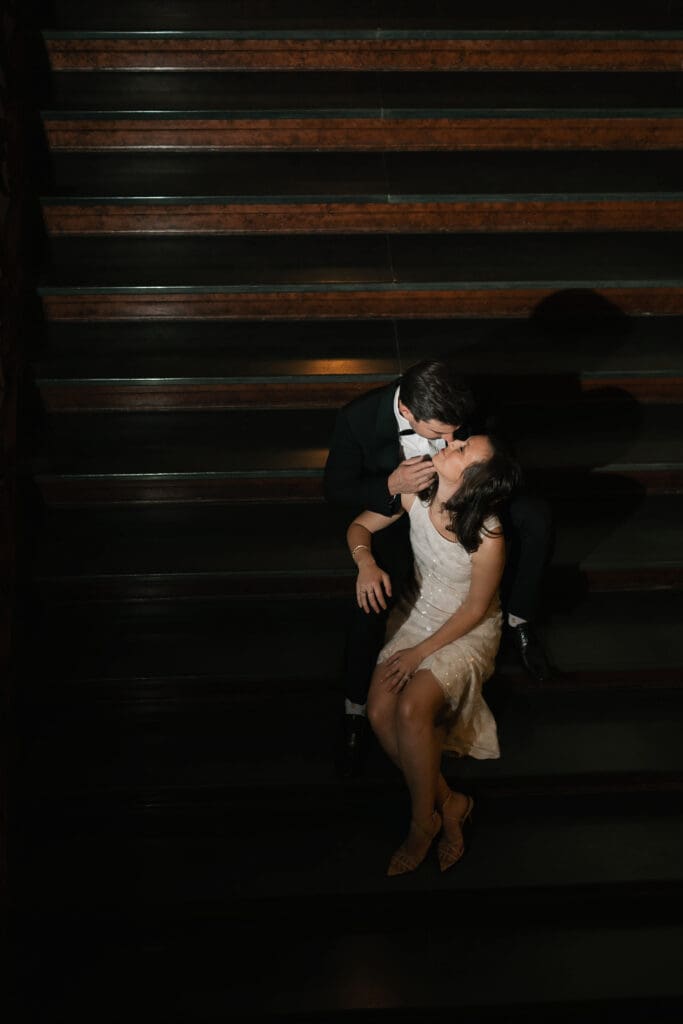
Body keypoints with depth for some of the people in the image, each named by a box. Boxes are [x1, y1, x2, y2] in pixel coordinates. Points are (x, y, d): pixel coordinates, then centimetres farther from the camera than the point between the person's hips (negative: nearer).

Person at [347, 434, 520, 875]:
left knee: (411, 709, -26)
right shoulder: (416, 493, -16)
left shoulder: (488, 537, -30)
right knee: (380, 712, -16)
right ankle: (449, 803, 1)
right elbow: (360, 527, -1)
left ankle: (423, 822, -3)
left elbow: (475, 610, -17)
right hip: (417, 613, 5)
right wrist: (366, 562, -22)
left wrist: (421, 652, -14)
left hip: (468, 631, -5)